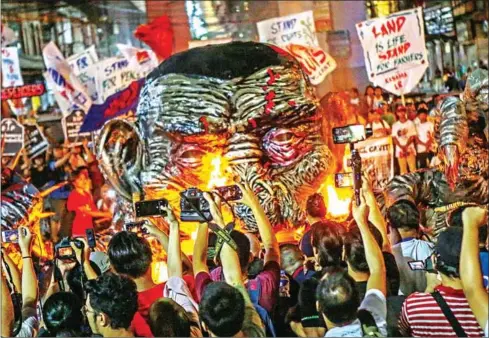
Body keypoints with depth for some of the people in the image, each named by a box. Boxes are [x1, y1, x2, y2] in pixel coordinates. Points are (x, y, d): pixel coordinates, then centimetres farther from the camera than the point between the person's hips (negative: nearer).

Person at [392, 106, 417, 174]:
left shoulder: (410, 123, 7)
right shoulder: (395, 125, 12)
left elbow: (413, 136, -1)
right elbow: (394, 138, 5)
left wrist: (406, 146, -13)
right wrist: (401, 147, -10)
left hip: (410, 148, -2)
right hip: (400, 150, 2)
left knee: (413, 168, -8)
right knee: (403, 170, 0)